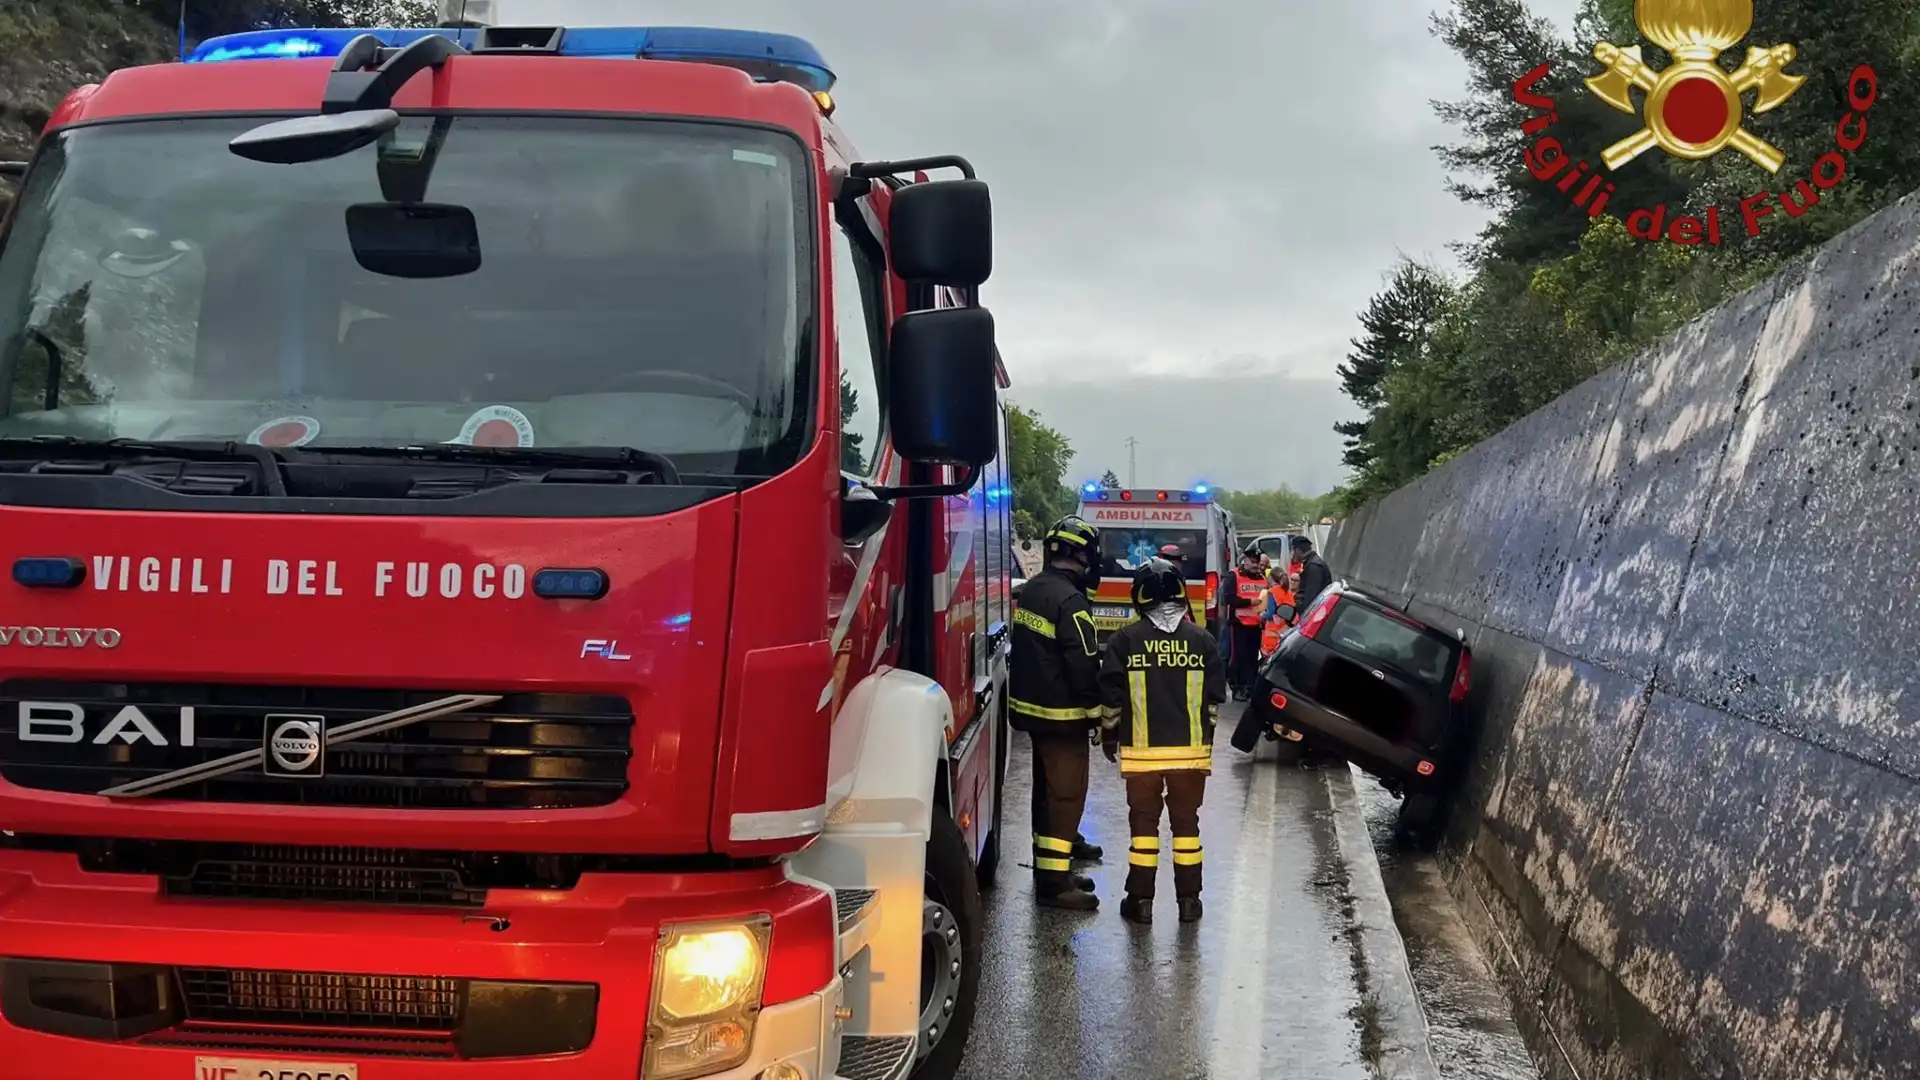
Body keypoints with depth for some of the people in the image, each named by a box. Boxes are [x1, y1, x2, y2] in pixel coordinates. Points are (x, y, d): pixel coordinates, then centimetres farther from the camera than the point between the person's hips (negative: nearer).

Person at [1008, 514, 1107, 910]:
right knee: (1066, 793, -5)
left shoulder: (1031, 591, 8)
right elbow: (1085, 665, -21)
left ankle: (1054, 865, 28)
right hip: (1063, 714, -9)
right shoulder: (1070, 601, -21)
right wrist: (1096, 714, -11)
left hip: (1030, 707, 9)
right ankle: (1053, 881, -4)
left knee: (1050, 789, 18)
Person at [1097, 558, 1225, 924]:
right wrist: (1206, 736, 18)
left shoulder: (1125, 640, -6)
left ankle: (1141, 900, 8)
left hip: (1141, 749, -2)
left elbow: (1111, 694, -3)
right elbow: (1215, 697, 5)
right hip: (1190, 749, 2)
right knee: (1186, 822, 11)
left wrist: (1109, 735, 11)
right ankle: (1188, 900, 14)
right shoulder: (1201, 639, 0)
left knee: (1143, 822, 7)